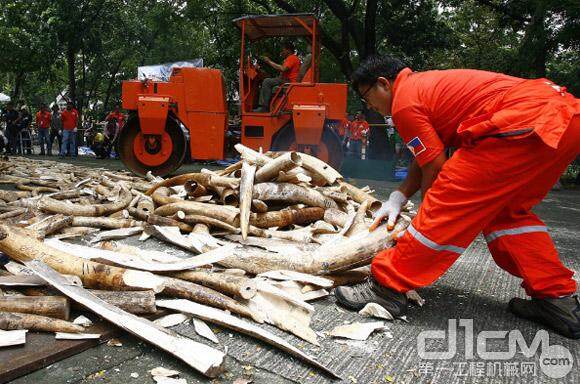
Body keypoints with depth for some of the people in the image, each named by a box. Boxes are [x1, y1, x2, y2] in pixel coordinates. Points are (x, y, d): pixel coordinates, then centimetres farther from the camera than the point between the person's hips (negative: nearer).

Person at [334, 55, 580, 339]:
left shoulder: (405, 101, -3)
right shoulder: (426, 84, 27)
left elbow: (436, 168, -3)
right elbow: (424, 158, 28)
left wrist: (425, 221, 11)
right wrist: (397, 199, 20)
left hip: (526, 124, -11)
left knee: (447, 208, -9)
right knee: (505, 210, 22)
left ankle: (388, 287, -3)